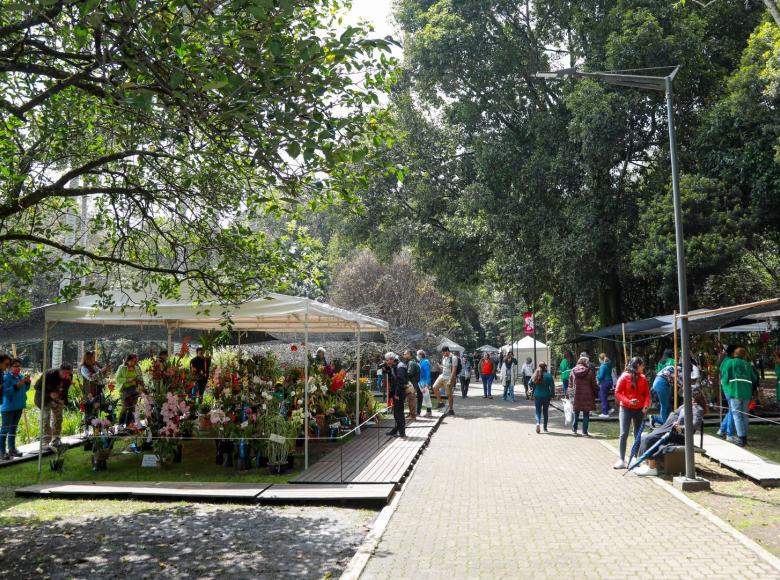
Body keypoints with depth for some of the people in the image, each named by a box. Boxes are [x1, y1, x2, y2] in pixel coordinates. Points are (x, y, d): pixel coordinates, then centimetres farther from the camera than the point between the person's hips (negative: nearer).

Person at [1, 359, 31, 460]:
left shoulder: (21, 376, 5)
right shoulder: (6, 377, -14)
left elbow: (25, 389, 15)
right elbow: (5, 392, -22)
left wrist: (27, 382, -3)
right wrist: (17, 385, -28)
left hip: (19, 406, 7)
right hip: (8, 407, -7)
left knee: (13, 428, 15)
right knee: (5, 428, -3)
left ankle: (12, 448, 23)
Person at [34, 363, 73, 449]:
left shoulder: (69, 378, -12)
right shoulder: (50, 374, -29)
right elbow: (37, 386, -22)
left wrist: (64, 400, -13)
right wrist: (49, 394, -32)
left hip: (58, 399, 6)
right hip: (45, 398, -5)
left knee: (58, 419, 7)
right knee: (46, 418, -12)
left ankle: (56, 441, 17)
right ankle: (45, 441, -8)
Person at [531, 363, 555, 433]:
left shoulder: (535, 375, -1)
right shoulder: (548, 375, -9)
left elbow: (531, 385, 5)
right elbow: (552, 387, -8)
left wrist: (533, 393, 17)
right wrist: (552, 395, 1)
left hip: (537, 396, 1)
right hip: (546, 396, -1)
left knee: (538, 411, 7)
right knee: (545, 412, 12)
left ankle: (538, 422, -20)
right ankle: (545, 428, 18)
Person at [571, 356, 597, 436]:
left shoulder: (573, 371, 2)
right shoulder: (589, 372, -7)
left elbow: (570, 383, 7)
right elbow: (594, 385, -3)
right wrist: (596, 393, 10)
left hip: (576, 396, 3)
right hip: (587, 396, -3)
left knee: (576, 413, 17)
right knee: (586, 415, 4)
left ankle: (574, 429, 26)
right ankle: (585, 432, 4)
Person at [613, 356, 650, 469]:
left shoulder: (643, 378, 5)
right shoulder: (625, 377, -6)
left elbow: (647, 394, 6)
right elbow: (617, 392, -7)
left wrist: (646, 406, -10)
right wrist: (628, 401, -20)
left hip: (639, 409, 4)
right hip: (626, 409, -4)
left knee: (638, 434, 8)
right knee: (624, 434, -6)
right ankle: (621, 459, -3)